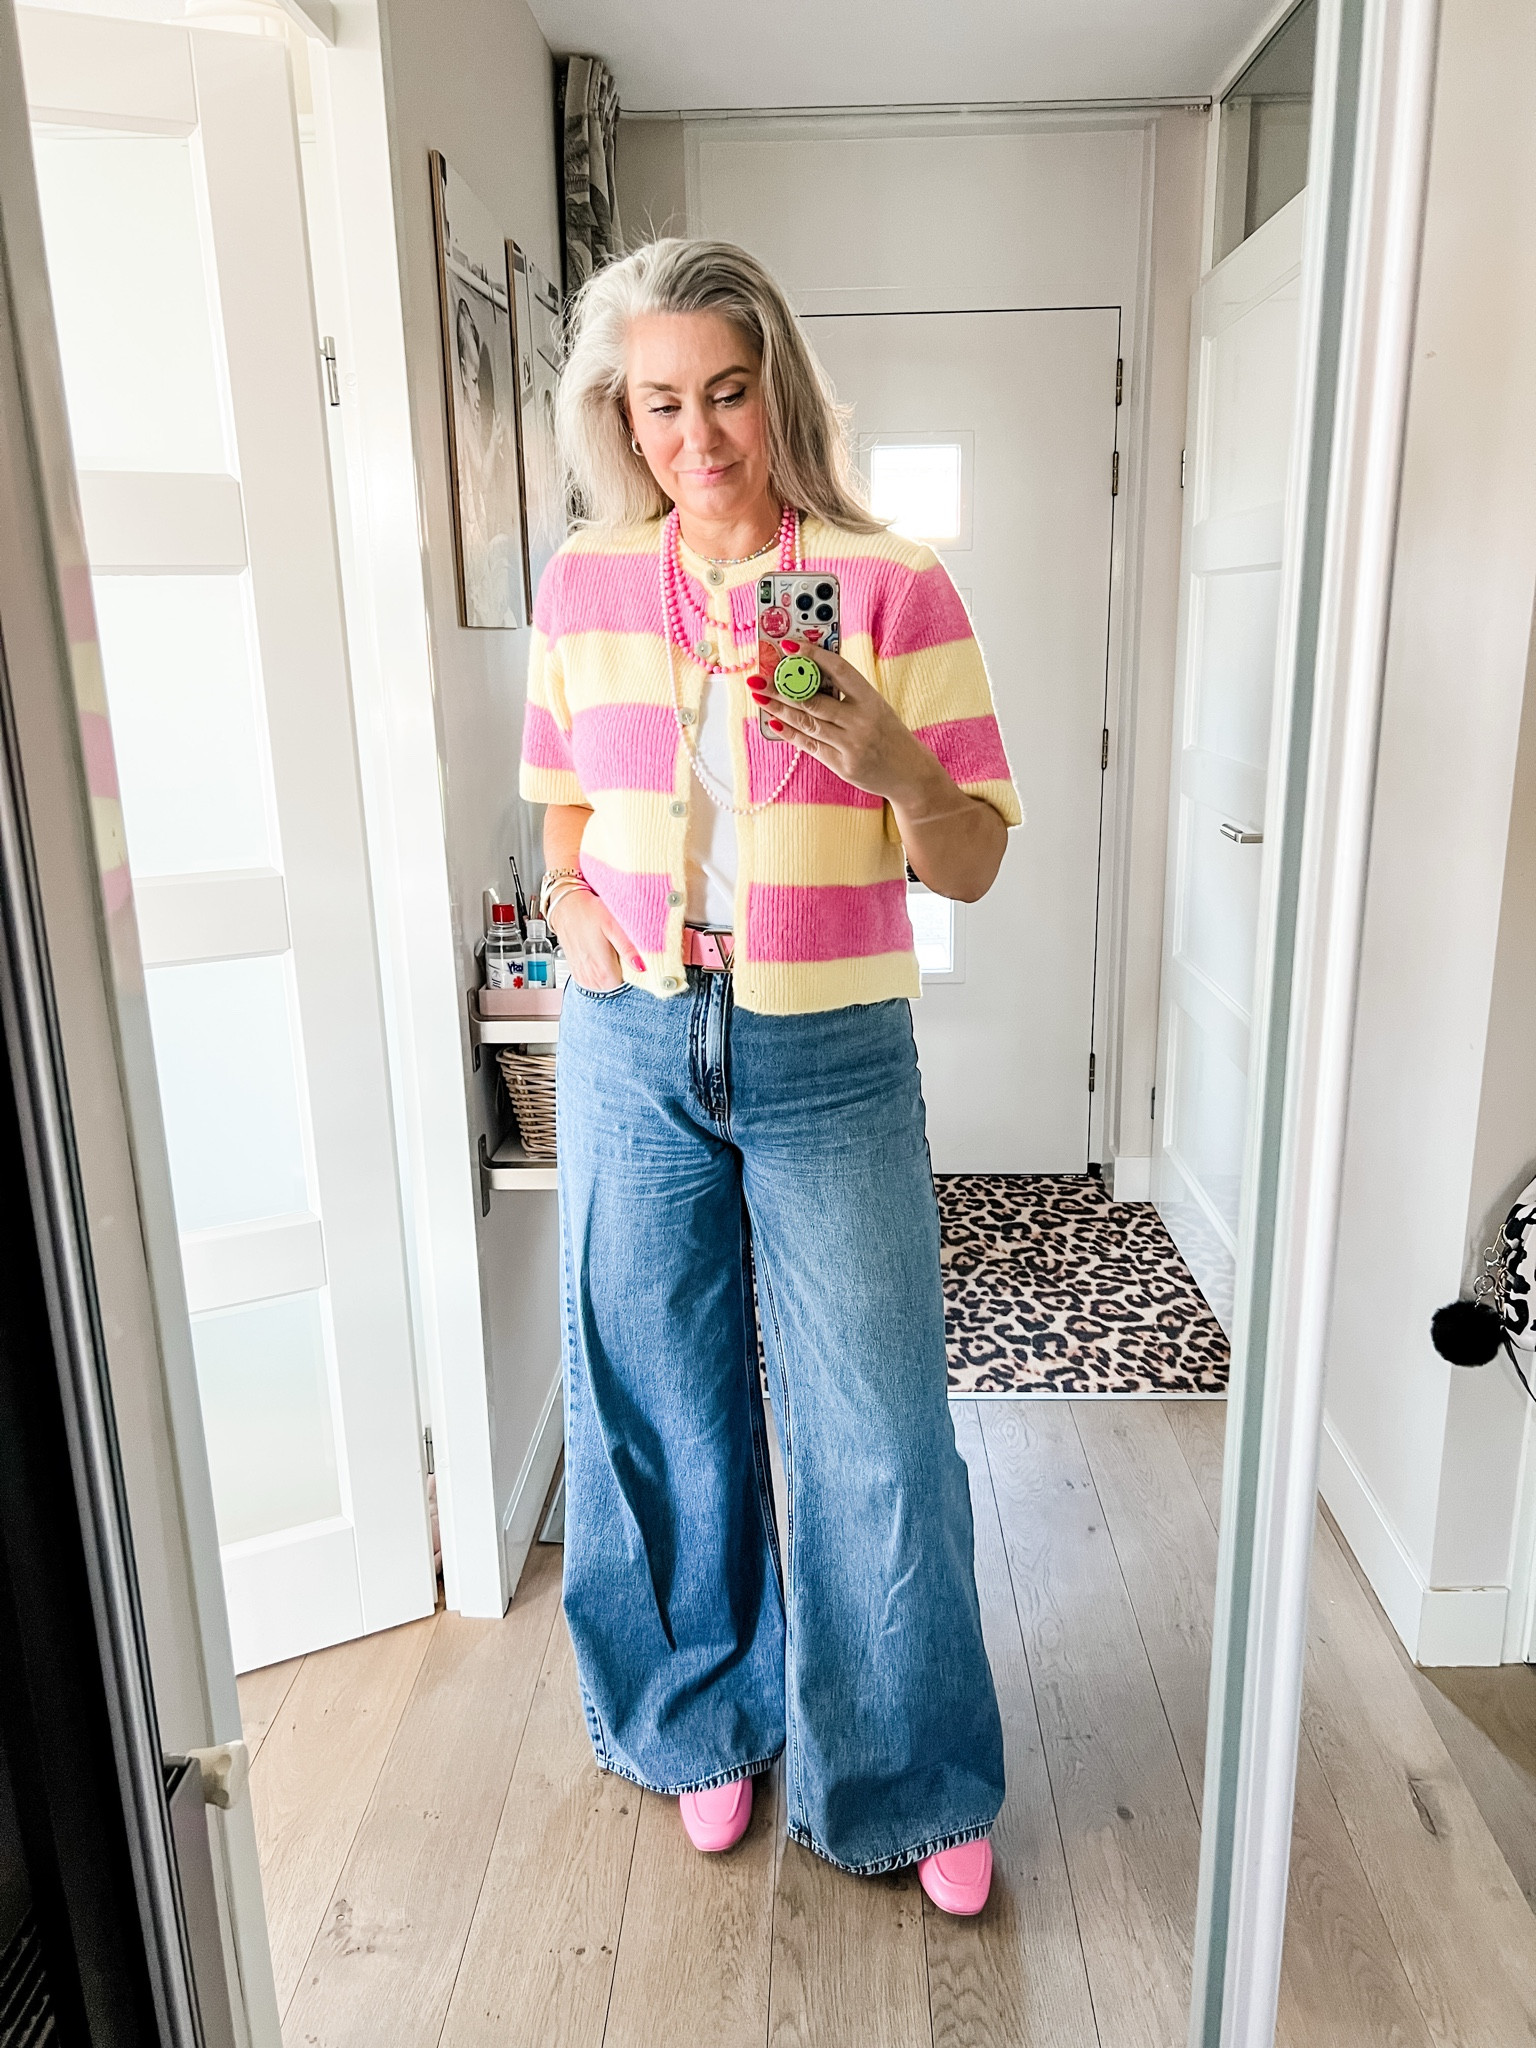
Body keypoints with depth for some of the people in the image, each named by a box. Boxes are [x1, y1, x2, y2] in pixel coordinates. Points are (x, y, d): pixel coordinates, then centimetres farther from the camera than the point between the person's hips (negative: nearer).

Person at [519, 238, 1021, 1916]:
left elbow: (974, 866, -6)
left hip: (829, 1058, -2)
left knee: (873, 1427, 5)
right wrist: (571, 898, -3)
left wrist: (891, 759, -25)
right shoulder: (582, 585, 4)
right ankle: (709, 1717, 40)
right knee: (666, 1402, 14)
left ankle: (909, 1777, 31)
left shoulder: (893, 586, -6)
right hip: (634, 1043, 3)